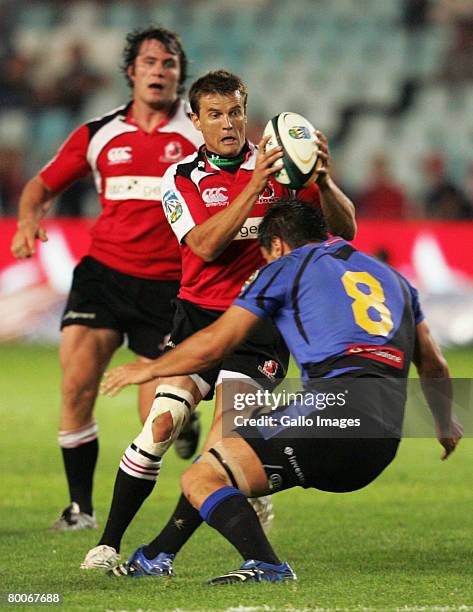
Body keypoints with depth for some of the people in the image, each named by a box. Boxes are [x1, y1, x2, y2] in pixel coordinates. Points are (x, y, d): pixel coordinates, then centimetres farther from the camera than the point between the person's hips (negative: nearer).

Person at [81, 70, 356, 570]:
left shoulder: (281, 168, 2)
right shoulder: (182, 178, 1)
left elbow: (344, 229, -2)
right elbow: (206, 245, -16)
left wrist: (323, 180, -20)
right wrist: (254, 185, -25)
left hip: (262, 323, 0)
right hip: (200, 315, 0)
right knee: (162, 422, -14)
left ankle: (162, 549, -7)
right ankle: (108, 542, -2)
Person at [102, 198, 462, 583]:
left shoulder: (287, 266, 12)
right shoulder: (391, 277, 30)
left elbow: (213, 346, 11)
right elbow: (435, 367, 36)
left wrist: (146, 370, 27)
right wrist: (446, 423, 55)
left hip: (333, 411, -8)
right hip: (384, 445, 8)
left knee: (201, 479, -10)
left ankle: (266, 565, -38)